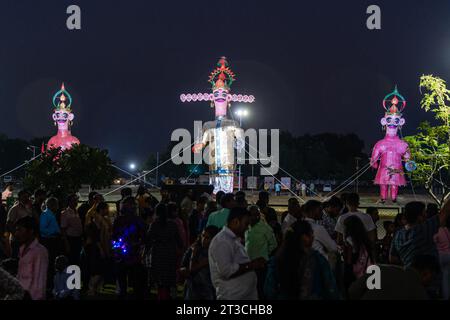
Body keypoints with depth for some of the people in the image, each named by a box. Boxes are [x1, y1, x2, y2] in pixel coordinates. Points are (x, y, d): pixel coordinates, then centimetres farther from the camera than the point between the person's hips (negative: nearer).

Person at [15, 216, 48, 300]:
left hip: (32, 296, -8)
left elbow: (39, 281, -15)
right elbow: (20, 276, 13)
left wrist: (36, 298, -16)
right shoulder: (22, 249, 12)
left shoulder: (40, 251, -15)